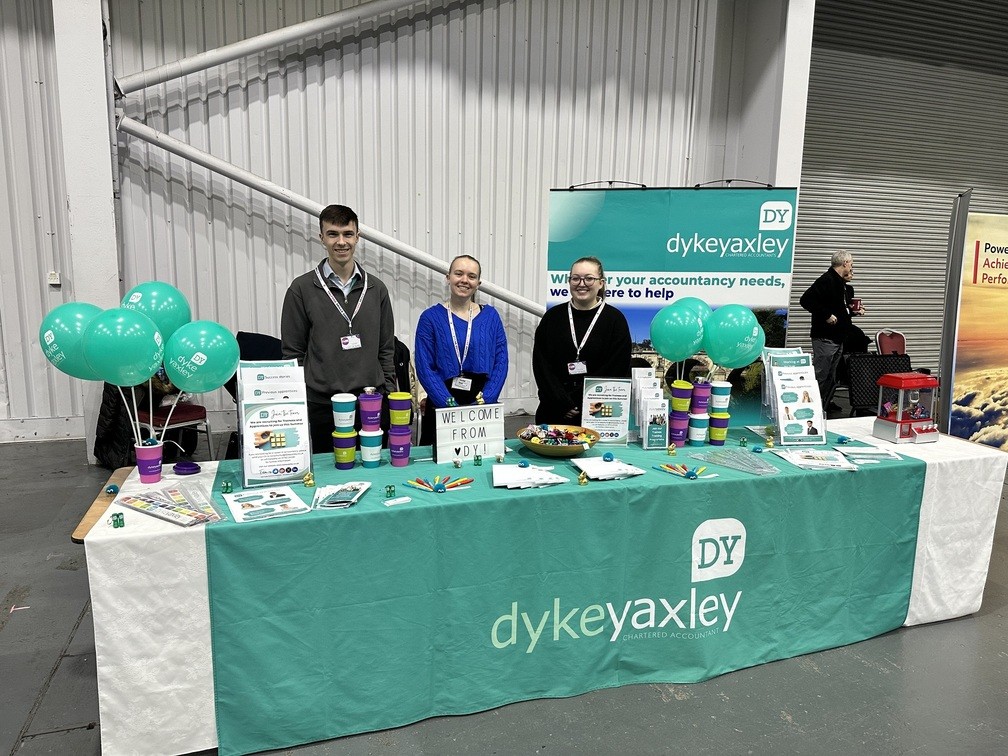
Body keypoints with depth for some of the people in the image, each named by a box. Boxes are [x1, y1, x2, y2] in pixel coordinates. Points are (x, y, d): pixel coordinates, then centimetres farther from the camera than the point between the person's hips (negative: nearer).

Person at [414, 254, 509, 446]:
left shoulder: (490, 316, 6)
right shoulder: (431, 317, 0)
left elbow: (501, 362, 1)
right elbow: (425, 368, -6)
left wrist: (483, 402, -12)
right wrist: (451, 406, -17)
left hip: (484, 409, 2)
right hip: (441, 410, -1)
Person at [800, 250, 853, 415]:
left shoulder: (841, 283, 17)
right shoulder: (826, 280, -14)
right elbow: (806, 300, -25)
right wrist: (826, 315, -23)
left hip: (838, 338, 10)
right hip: (825, 338, -10)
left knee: (831, 378, 13)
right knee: (819, 376, -9)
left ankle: (824, 407, 20)